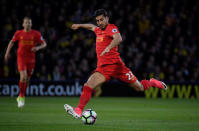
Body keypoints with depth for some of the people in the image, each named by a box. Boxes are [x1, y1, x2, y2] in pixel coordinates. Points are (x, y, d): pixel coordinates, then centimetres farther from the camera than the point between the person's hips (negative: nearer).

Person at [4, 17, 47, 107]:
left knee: (27, 79, 10)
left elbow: (44, 44, 3)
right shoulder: (18, 33, 0)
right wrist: (7, 52, 9)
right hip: (21, 57, -2)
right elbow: (12, 42, 16)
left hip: (31, 58, 2)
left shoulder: (36, 34, -1)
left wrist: (38, 47, -18)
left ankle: (20, 97, 31)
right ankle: (21, 97, -3)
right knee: (23, 77, -19)